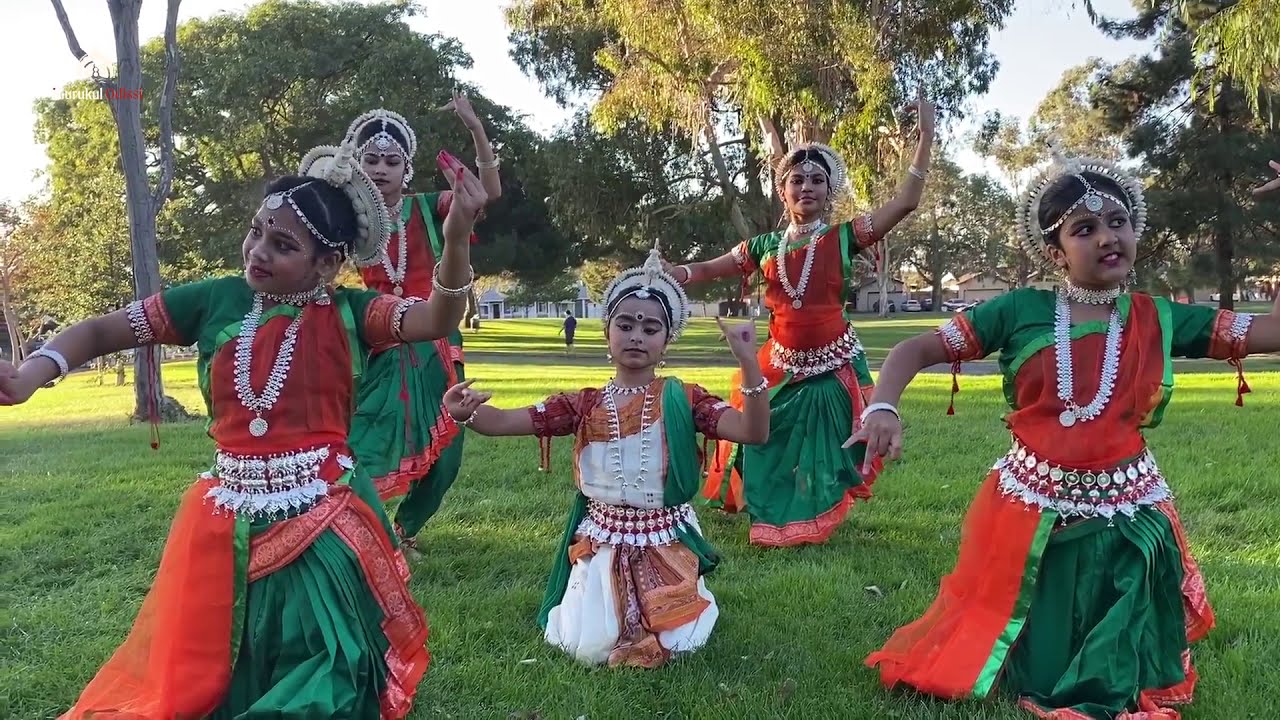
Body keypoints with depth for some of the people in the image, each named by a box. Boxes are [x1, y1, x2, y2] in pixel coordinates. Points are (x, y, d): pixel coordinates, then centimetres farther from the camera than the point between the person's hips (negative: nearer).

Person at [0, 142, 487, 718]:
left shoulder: (347, 314, -7)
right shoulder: (217, 299, 0)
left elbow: (436, 319, -24)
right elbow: (102, 330, 7)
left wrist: (455, 238, -42)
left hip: (324, 521, -3)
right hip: (230, 520, 3)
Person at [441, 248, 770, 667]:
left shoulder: (683, 400, -9)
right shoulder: (583, 405, -5)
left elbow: (753, 432, -22)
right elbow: (505, 421, -11)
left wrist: (748, 362, -36)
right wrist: (465, 414, -35)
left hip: (667, 543, -1)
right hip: (603, 543, 1)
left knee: (680, 642, -5)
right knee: (588, 648, -6)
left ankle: (688, 597, 30)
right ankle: (595, 602, 29)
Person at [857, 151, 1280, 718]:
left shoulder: (1162, 320, 0)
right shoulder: (1022, 311, -6)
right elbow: (916, 350, -5)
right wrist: (882, 406, -26)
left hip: (1126, 519, 1)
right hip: (1030, 510, -1)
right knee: (1030, 673, 11)